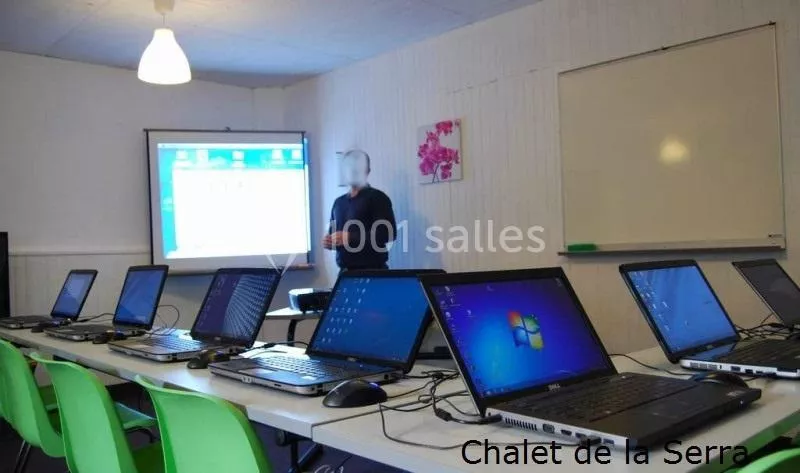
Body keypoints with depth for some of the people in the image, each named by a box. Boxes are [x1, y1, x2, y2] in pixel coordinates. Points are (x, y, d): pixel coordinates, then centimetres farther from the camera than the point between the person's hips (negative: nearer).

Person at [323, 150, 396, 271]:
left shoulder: (377, 197, -3)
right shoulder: (339, 202, 16)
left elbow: (388, 233, -14)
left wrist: (350, 237, -17)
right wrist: (329, 241, 1)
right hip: (344, 270, 5)